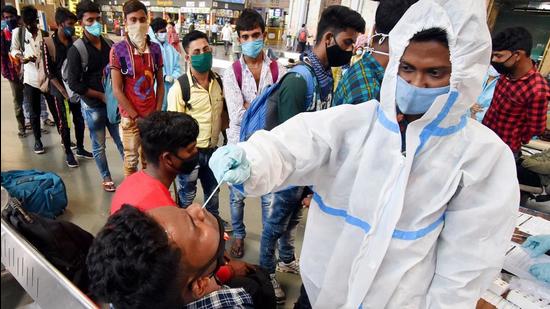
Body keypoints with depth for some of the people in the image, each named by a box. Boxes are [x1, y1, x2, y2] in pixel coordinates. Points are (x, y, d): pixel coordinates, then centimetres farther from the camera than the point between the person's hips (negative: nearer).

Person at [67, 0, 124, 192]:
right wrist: (102, 95, -13)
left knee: (122, 141, 11)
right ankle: (106, 178, 28)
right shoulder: (76, 50, -11)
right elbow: (74, 84, -13)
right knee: (99, 146, 11)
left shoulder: (108, 44, 2)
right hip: (93, 106, -3)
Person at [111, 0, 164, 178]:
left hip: (152, 115, 3)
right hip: (130, 118, -3)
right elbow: (117, 90, -9)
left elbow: (160, 84, 7)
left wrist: (157, 114, -1)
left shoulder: (155, 48, 3)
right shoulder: (118, 50, -8)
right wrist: (136, 117, -9)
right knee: (131, 160, 9)